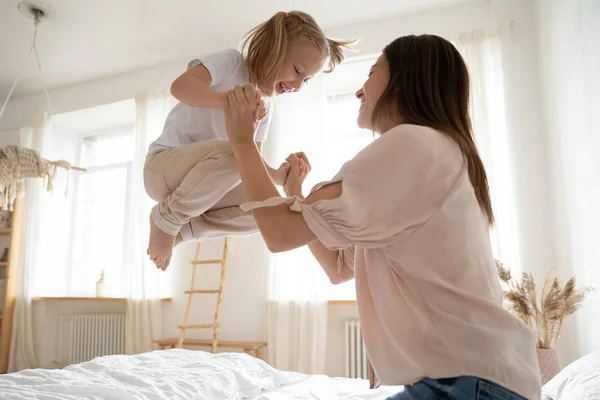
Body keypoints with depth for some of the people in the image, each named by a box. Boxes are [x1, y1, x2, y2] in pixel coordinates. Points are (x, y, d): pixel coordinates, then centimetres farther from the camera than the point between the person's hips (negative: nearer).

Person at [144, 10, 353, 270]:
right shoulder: (231, 62, -12)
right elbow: (179, 86, -29)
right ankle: (165, 218, -13)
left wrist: (278, 176, -16)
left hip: (198, 183, 7)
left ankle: (181, 230, -1)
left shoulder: (264, 106, 8)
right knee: (232, 153, -36)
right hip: (163, 165, -7)